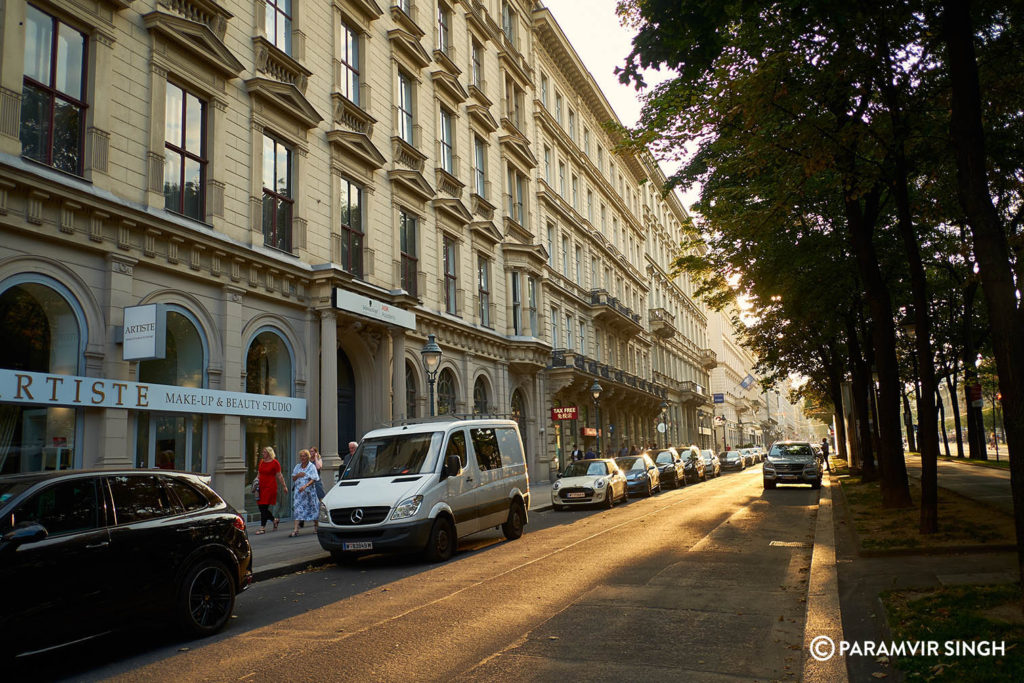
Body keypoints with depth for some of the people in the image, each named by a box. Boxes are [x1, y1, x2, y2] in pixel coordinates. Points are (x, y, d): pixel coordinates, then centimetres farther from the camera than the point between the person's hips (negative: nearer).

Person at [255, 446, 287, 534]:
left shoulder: (275, 463, -6)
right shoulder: (261, 461, 13)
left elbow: (279, 475, -3)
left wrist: (284, 486, -1)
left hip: (270, 487, -7)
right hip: (261, 486, 7)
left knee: (264, 507, -9)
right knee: (261, 507, 6)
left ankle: (262, 528, -2)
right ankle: (275, 519, 27)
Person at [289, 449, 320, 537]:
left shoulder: (312, 467, -4)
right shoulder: (297, 466, 11)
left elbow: (313, 480, -13)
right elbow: (293, 478, 15)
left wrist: (305, 486, -28)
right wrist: (298, 475, -7)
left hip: (309, 491, -3)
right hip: (298, 491, 3)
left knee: (312, 508, 8)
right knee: (298, 509, -8)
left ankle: (316, 525, 30)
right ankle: (296, 529, -14)